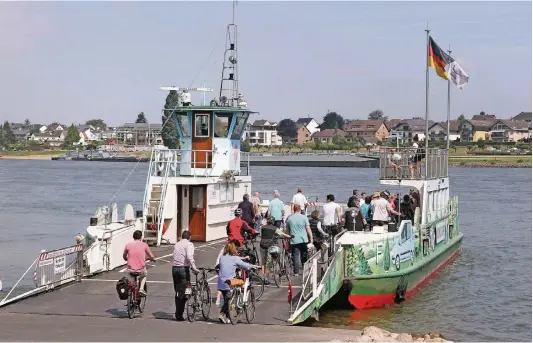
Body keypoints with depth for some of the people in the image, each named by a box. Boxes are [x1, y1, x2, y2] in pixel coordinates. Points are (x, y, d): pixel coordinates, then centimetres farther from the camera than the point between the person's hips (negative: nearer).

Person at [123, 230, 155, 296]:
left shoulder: (128, 245, -1)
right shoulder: (144, 245, -2)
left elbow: (124, 256, 15)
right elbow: (151, 256, 8)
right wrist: (153, 259, 31)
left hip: (131, 269, 0)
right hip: (141, 269, 0)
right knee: (143, 276, 32)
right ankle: (141, 288, 12)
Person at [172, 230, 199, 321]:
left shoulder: (177, 244, 18)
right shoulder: (189, 244, -3)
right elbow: (189, 257, -19)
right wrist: (194, 268, -19)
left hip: (174, 268, 6)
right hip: (183, 268, -6)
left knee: (177, 292, 13)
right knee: (183, 292, -1)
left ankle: (178, 314, 17)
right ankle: (179, 315, -5)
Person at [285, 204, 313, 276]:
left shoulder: (289, 219, 3)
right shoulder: (304, 217, -3)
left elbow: (287, 231, 10)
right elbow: (308, 229, -5)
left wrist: (287, 241, 21)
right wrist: (311, 239, 2)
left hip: (294, 241, 0)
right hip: (304, 240, 0)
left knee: (295, 256, 2)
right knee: (304, 257, 13)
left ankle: (296, 272, -2)